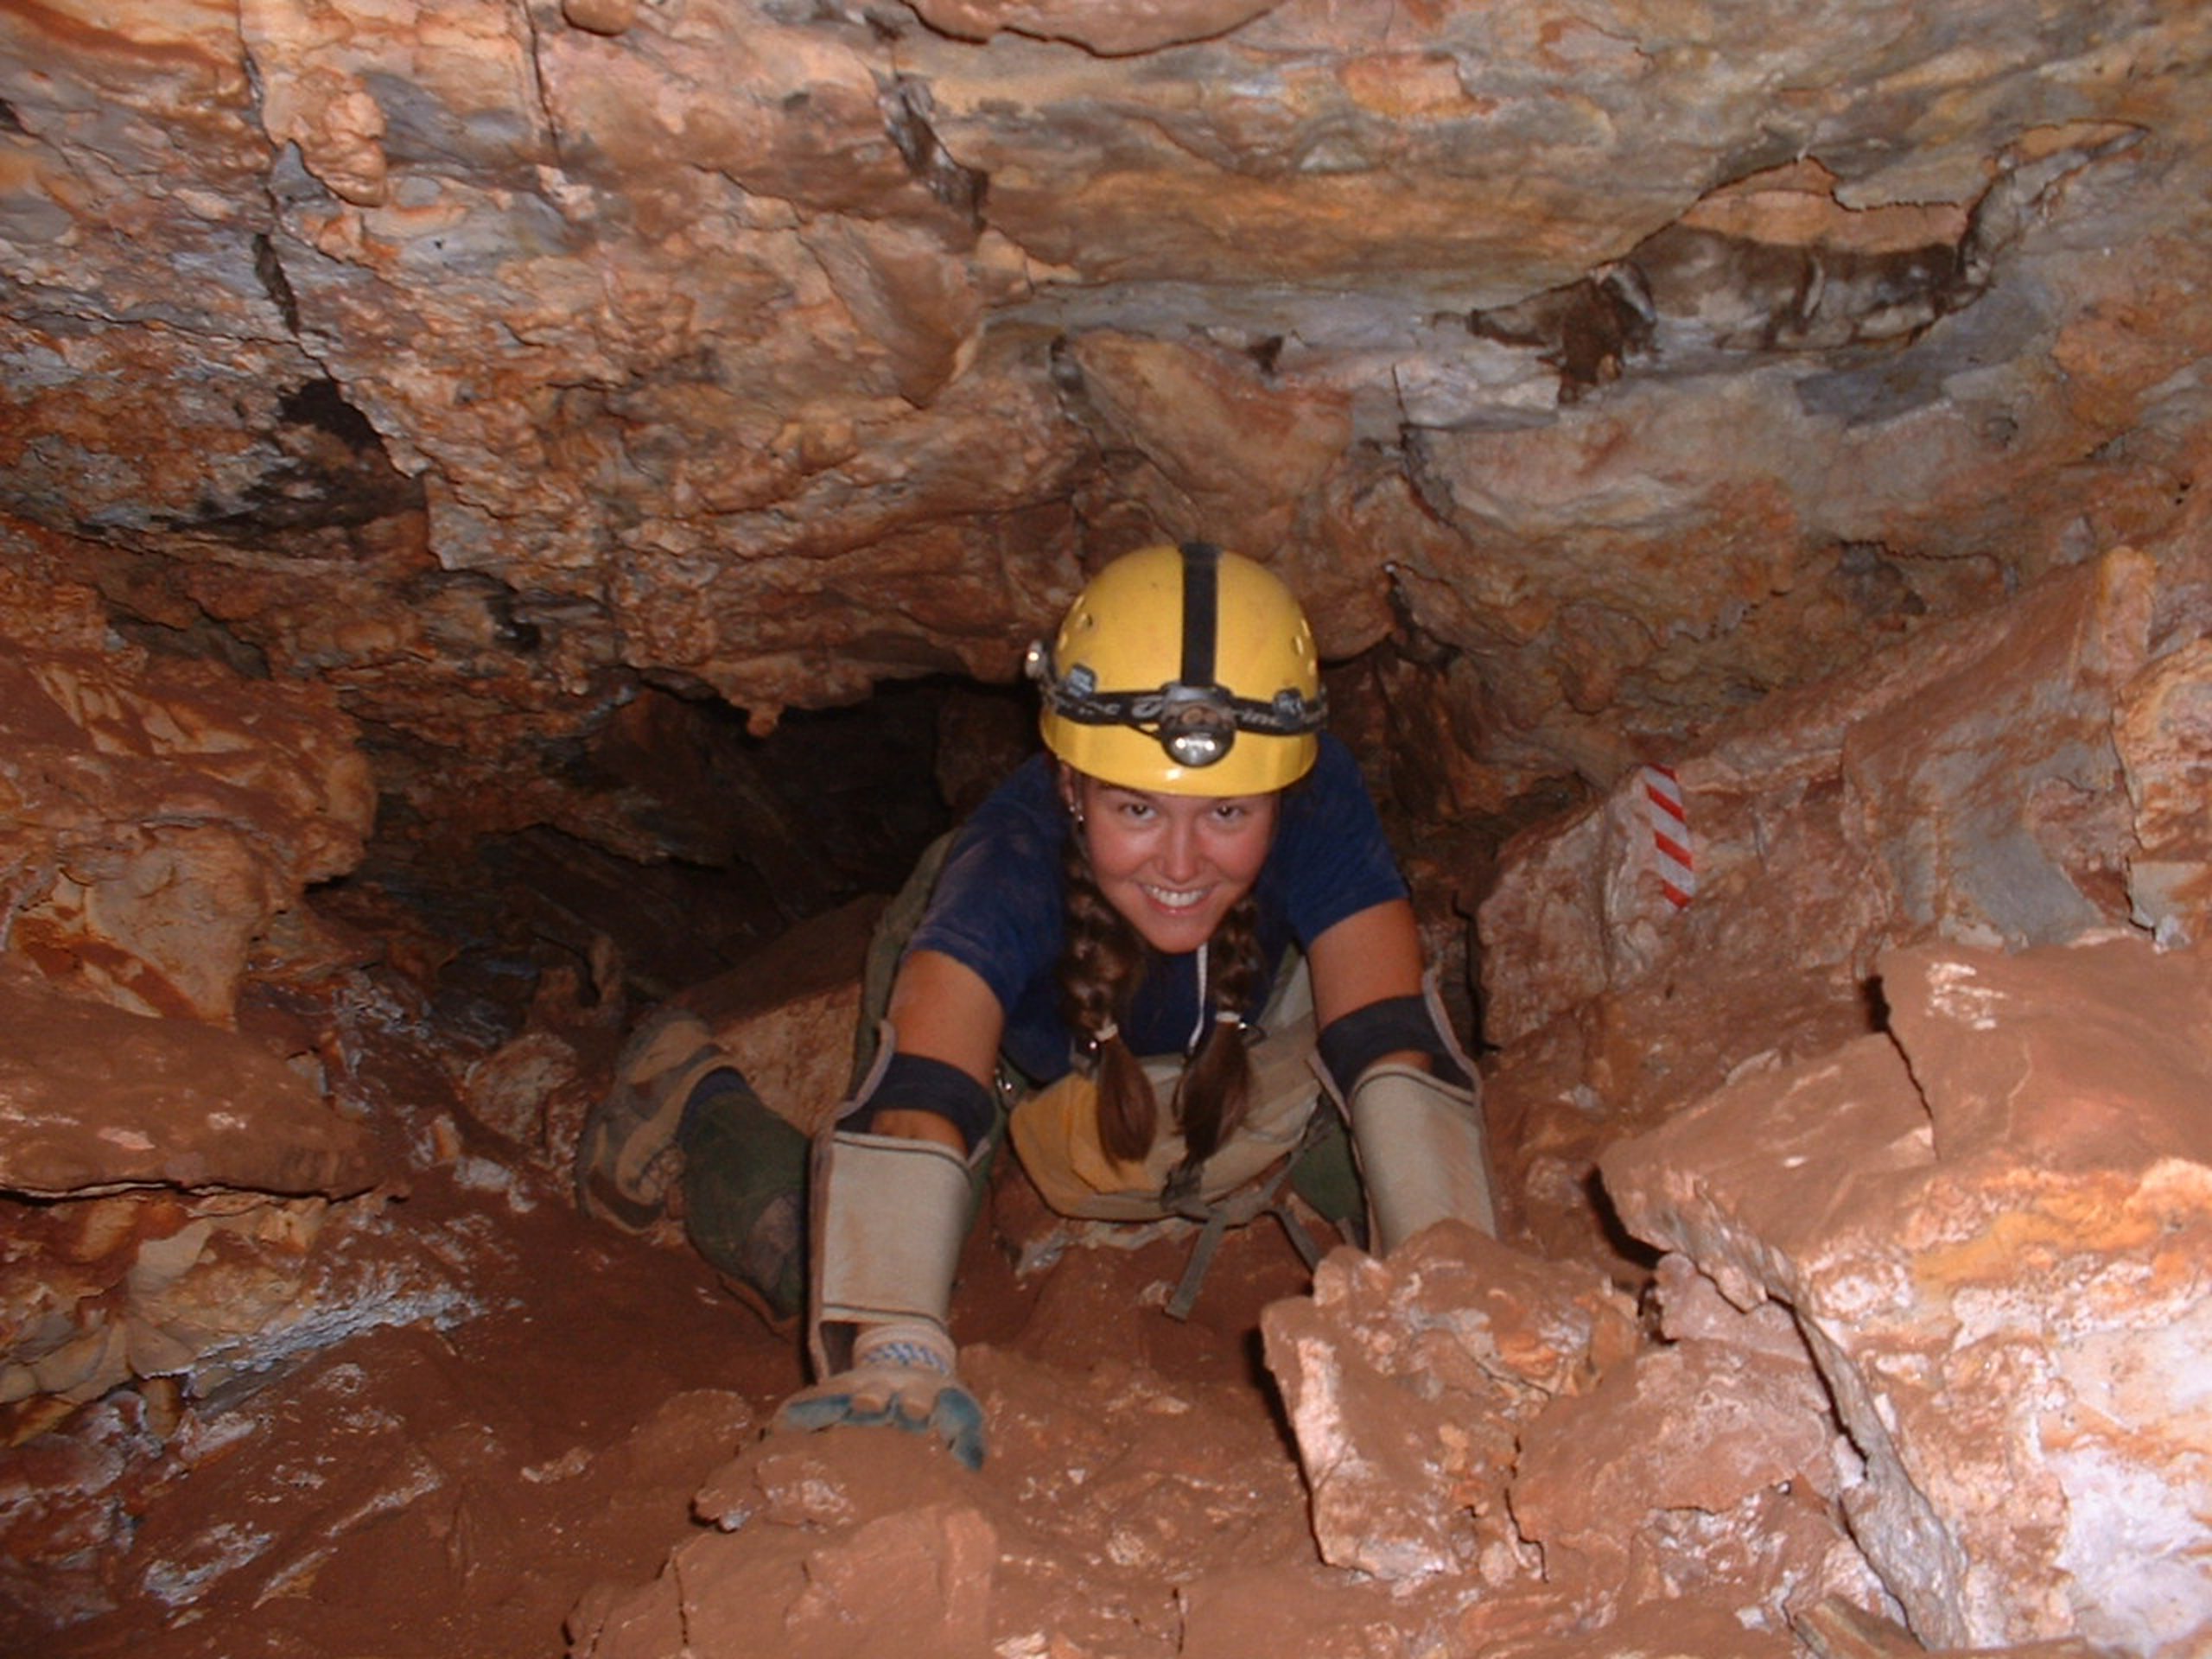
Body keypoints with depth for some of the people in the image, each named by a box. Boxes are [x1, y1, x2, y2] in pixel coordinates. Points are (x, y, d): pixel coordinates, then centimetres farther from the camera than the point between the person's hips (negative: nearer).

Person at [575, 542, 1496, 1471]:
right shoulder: (1012, 865, -43)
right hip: (1021, 1041, -3)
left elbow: (1398, 1061, -44)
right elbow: (916, 1109, -55)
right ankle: (693, 1090, 22)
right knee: (811, 1276, -10)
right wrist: (892, 1362, -71)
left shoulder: (1317, 811, -38)